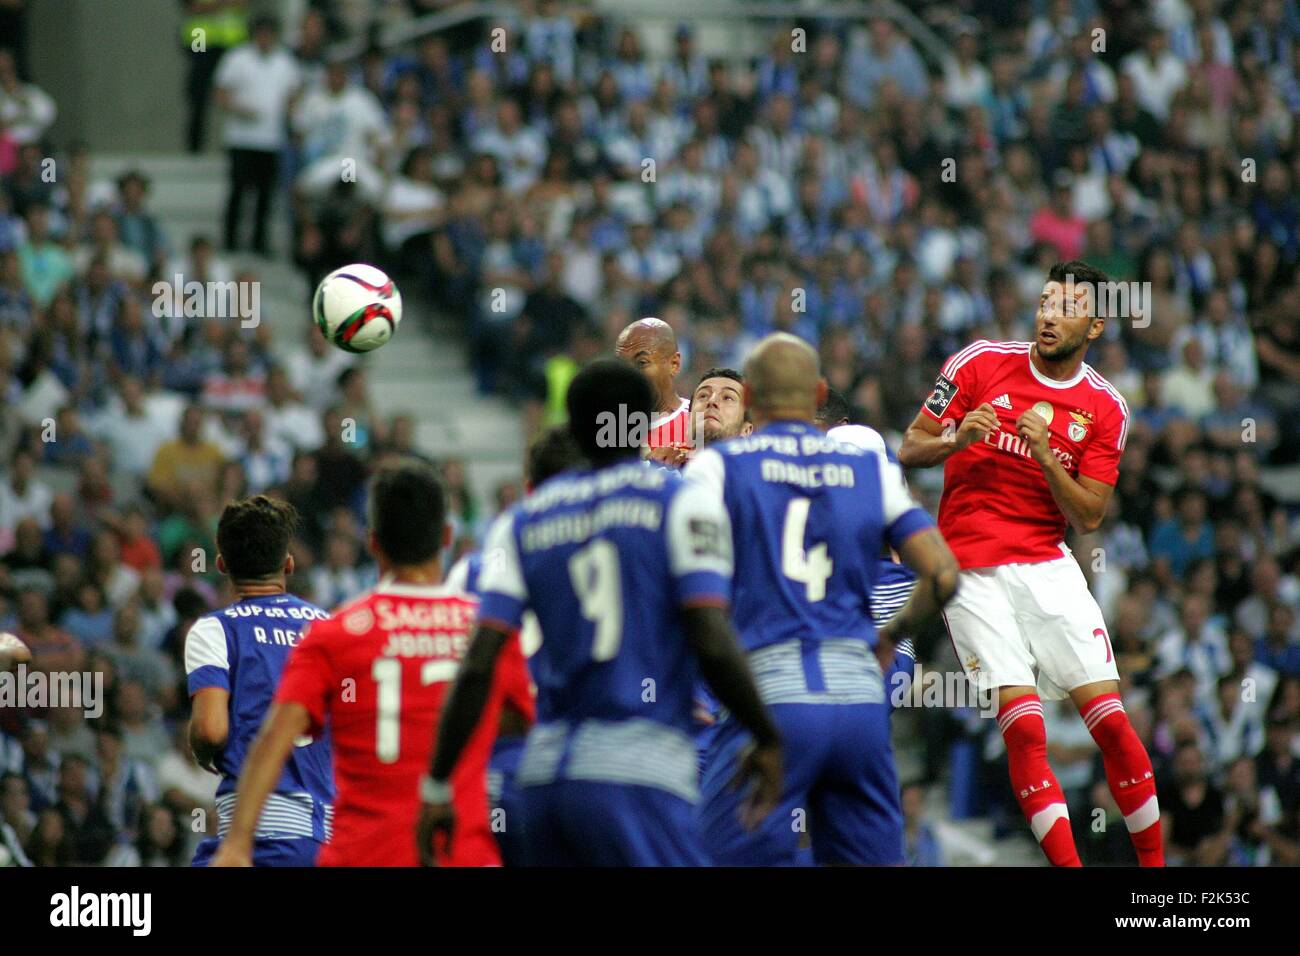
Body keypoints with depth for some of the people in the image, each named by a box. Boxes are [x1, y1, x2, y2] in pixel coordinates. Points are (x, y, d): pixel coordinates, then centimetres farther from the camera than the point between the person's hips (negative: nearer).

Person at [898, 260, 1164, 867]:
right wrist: (956, 440, -16)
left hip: (1047, 565, 2)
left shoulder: (1105, 409, 4)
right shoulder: (981, 363, 0)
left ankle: (1154, 863, 7)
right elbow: (909, 451, 4)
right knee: (1024, 727, -14)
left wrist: (1046, 458, -15)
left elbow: (1088, 518, 0)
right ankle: (1068, 865, -12)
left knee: (1110, 719, -6)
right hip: (970, 566, -2)